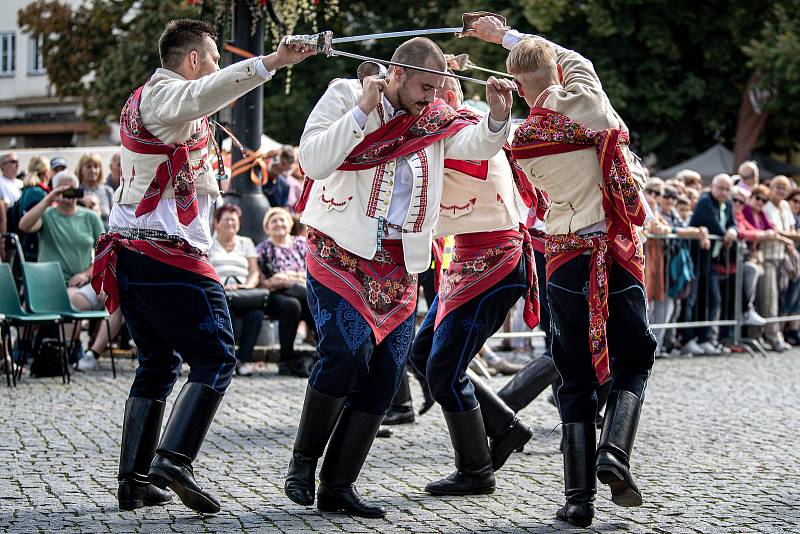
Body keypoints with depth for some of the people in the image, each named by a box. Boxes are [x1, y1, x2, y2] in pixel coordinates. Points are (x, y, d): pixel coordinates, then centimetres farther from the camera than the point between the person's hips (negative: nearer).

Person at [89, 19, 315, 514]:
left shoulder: (142, 99, 21)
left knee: (159, 363, 14)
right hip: (171, 255, -10)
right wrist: (273, 62, -44)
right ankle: (174, 460, -20)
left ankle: (135, 480, 10)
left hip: (127, 251, 10)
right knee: (216, 359, -7)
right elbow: (209, 90, -32)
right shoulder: (164, 94, -9)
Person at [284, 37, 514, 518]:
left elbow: (476, 146, -2)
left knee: (385, 374, -1)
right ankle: (303, 462, -3)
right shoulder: (345, 95, -1)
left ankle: (338, 487, 7)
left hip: (399, 263, 5)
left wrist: (497, 118, -22)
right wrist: (362, 112, -18)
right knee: (346, 350, -22)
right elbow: (312, 160, -12)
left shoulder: (433, 119, 11)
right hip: (341, 250, -5)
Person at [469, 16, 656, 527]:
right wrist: (507, 35, 27)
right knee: (633, 367, 14)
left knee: (577, 380, 10)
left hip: (566, 263, 1)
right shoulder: (588, 99, -4)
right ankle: (615, 452, -11)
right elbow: (571, 59, 17)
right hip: (619, 256, -1)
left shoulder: (522, 140, -3)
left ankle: (579, 495, 2)